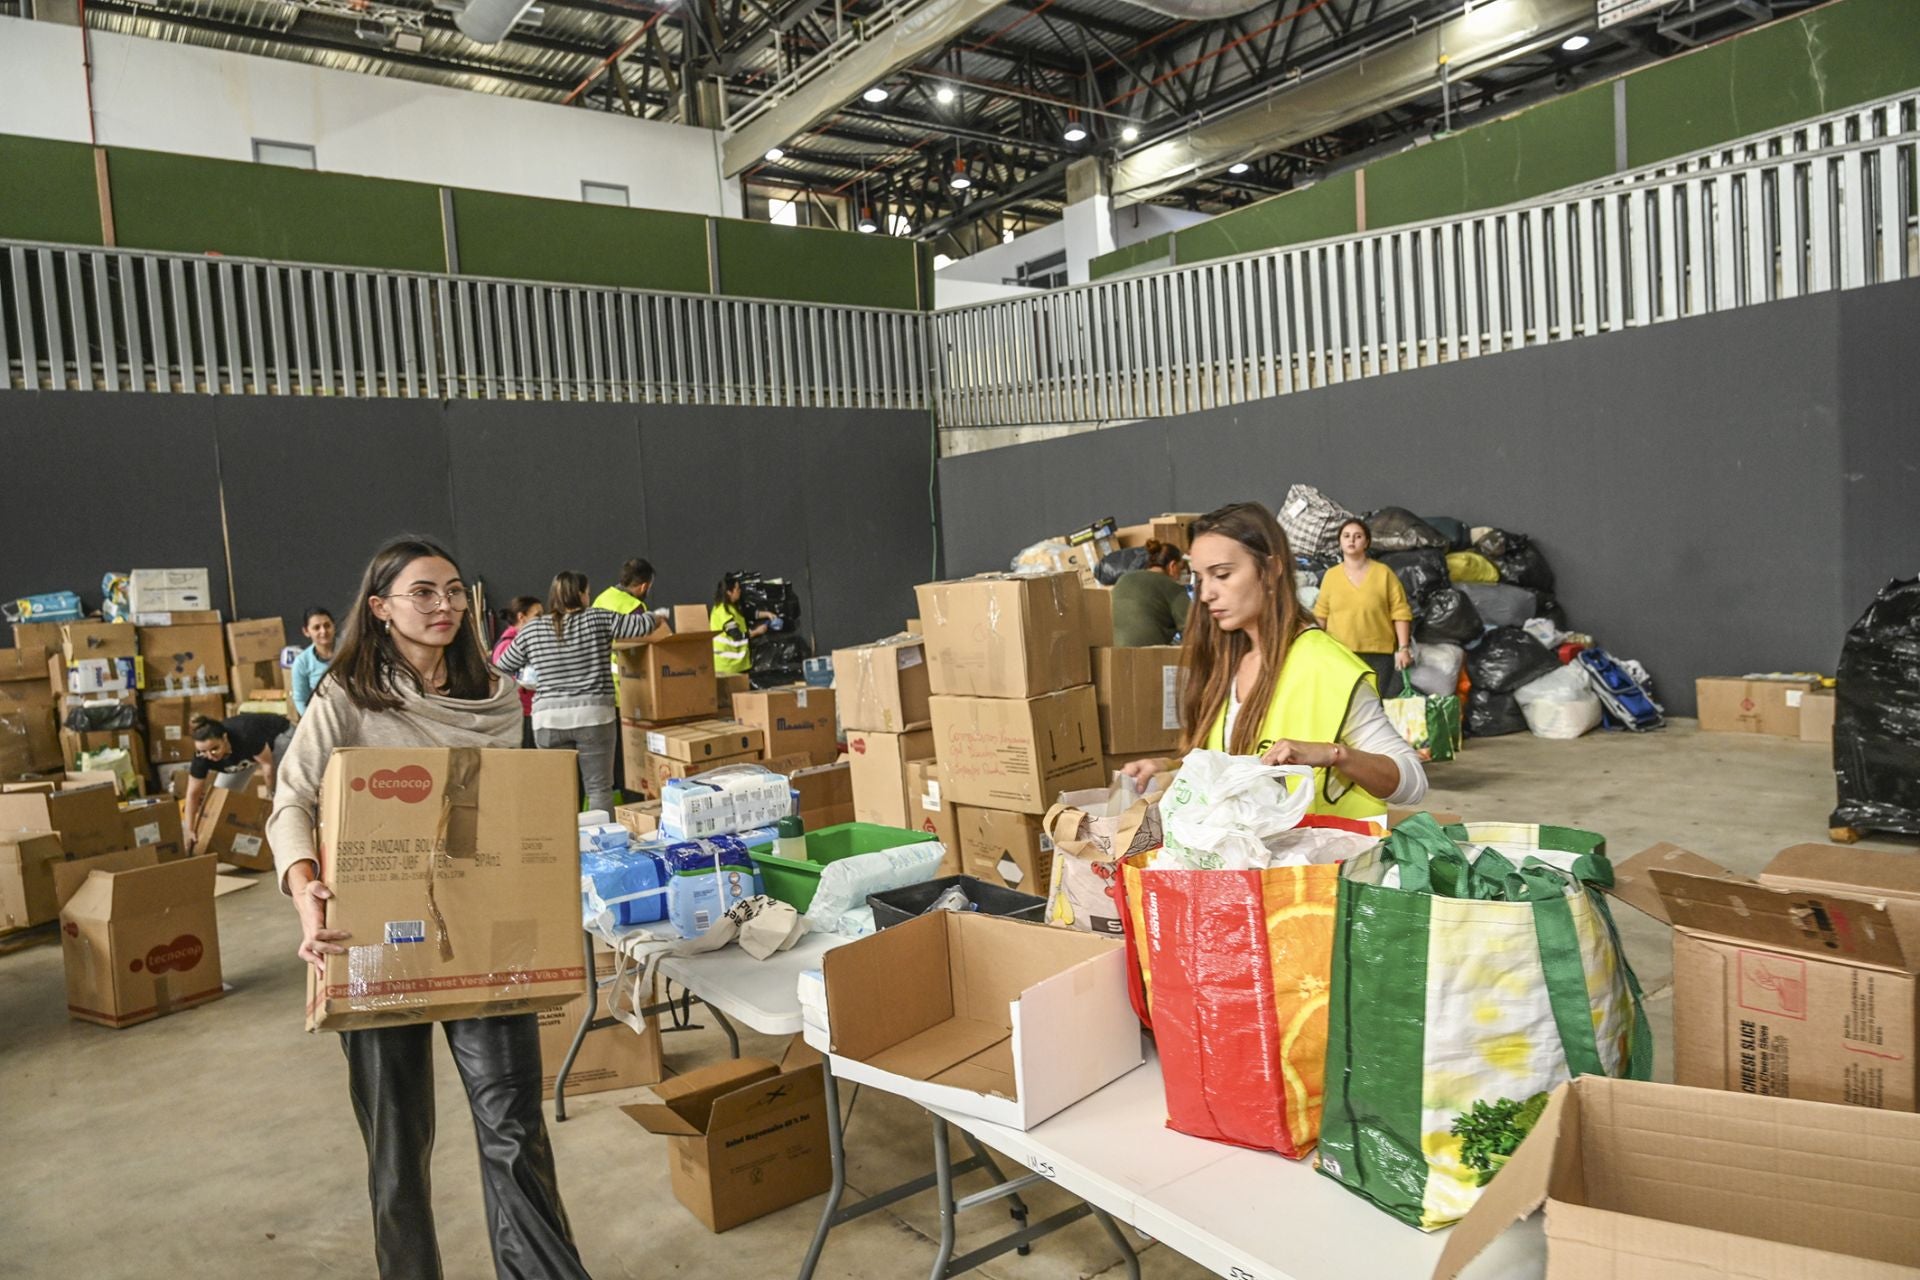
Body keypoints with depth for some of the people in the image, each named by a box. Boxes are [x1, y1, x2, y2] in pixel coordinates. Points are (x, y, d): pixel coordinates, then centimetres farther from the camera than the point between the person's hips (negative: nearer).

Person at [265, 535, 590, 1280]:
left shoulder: (494, 700, 6)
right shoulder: (347, 698, -4)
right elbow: (291, 806, -11)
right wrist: (306, 890, -30)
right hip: (376, 940, -2)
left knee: (514, 1126, -2)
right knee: (398, 1135, 12)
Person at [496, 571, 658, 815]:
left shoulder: (531, 630, 5)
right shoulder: (598, 619, -2)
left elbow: (503, 666, 16)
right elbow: (642, 624, 1)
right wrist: (656, 617, 23)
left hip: (549, 720, 2)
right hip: (594, 716, -2)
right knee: (599, 788, 4)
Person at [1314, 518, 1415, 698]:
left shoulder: (1384, 573, -1)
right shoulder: (1331, 575, 6)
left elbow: (1400, 612, -1)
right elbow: (1321, 614, 10)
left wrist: (1403, 648, -6)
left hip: (1378, 654, -1)